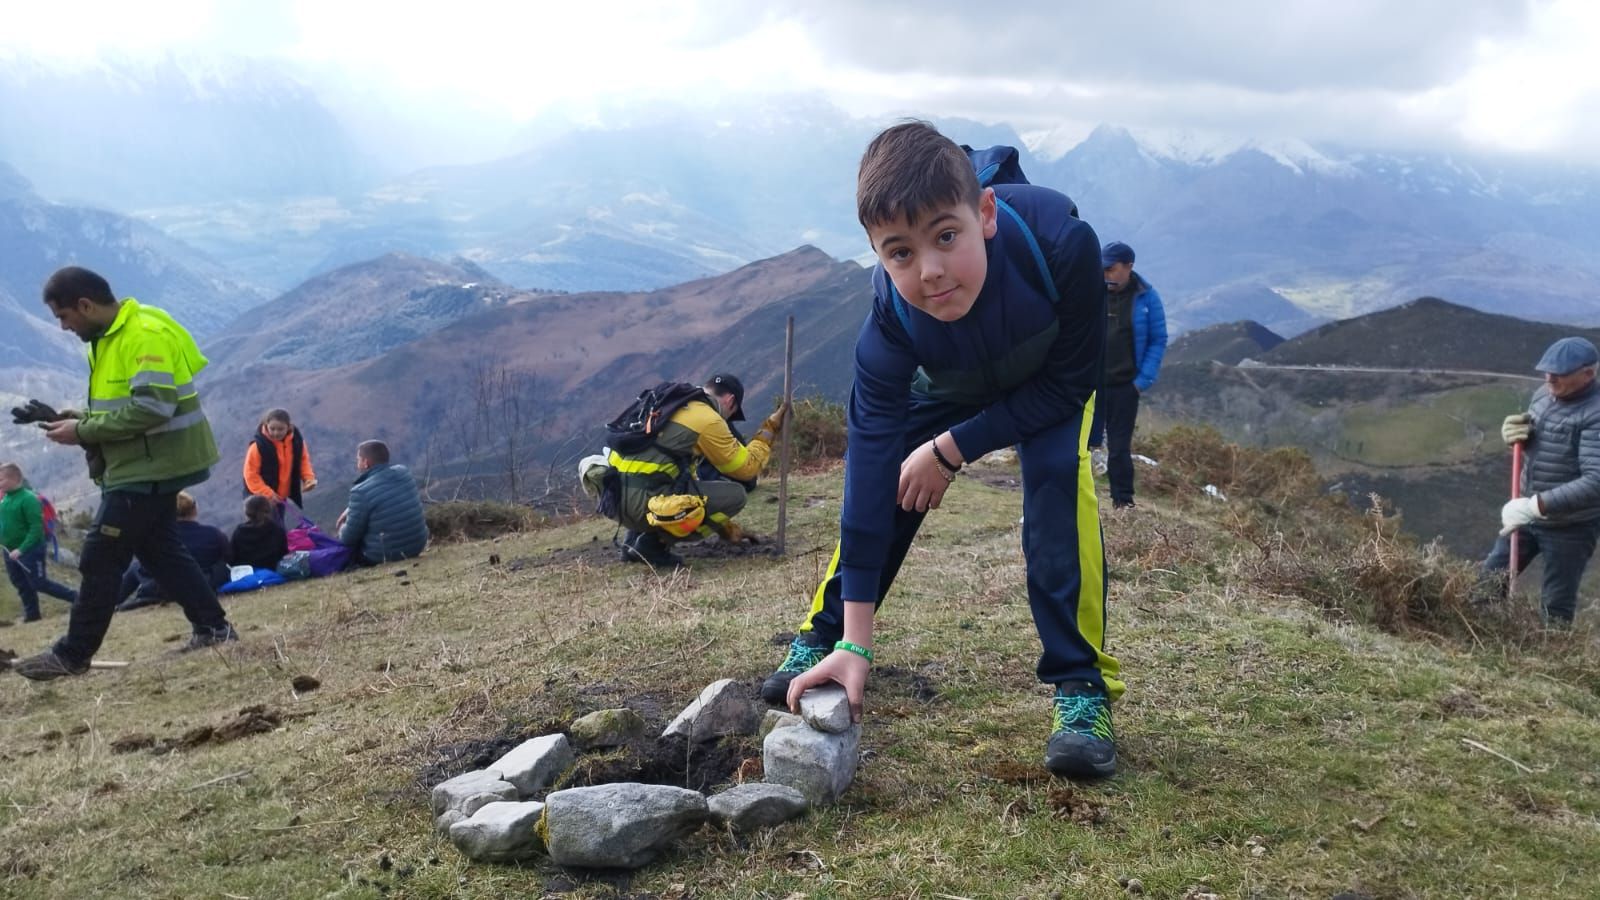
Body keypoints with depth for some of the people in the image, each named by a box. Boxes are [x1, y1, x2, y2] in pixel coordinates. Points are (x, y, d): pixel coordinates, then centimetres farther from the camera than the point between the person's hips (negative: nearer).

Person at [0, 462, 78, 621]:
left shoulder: (28, 498, -18)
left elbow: (36, 528, -21)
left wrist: (21, 549, -25)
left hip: (30, 550, -8)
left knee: (39, 583, -3)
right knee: (21, 585, 14)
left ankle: (75, 597, 7)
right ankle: (31, 613, 26)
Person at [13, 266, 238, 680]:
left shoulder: (145, 334, -19)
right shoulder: (111, 337, 13)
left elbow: (153, 407, -27)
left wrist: (84, 432, -20)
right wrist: (81, 418, 3)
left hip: (149, 467, -10)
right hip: (146, 465, 10)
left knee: (100, 559, -3)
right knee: (160, 550, 13)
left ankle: (72, 656, 6)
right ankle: (212, 628, 18)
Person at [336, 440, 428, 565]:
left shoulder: (361, 491, -21)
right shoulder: (403, 472, -1)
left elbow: (348, 538, -12)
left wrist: (342, 529, 11)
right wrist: (351, 510, 16)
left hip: (385, 556, -6)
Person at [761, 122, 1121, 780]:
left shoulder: (1059, 241, -43)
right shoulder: (892, 315, -37)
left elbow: (1070, 382, -27)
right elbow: (872, 462, -36)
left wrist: (949, 451, -29)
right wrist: (854, 643, -36)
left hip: (1052, 375, -2)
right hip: (949, 382, 2)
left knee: (1059, 475, -26)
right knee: (879, 484, -3)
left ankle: (1081, 685, -16)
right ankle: (819, 641, 20)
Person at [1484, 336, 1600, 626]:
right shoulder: (1543, 395, 1)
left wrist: (1534, 506, -35)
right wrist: (1514, 434, -6)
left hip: (1571, 526, -7)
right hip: (1529, 514, 7)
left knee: (1556, 605, 6)